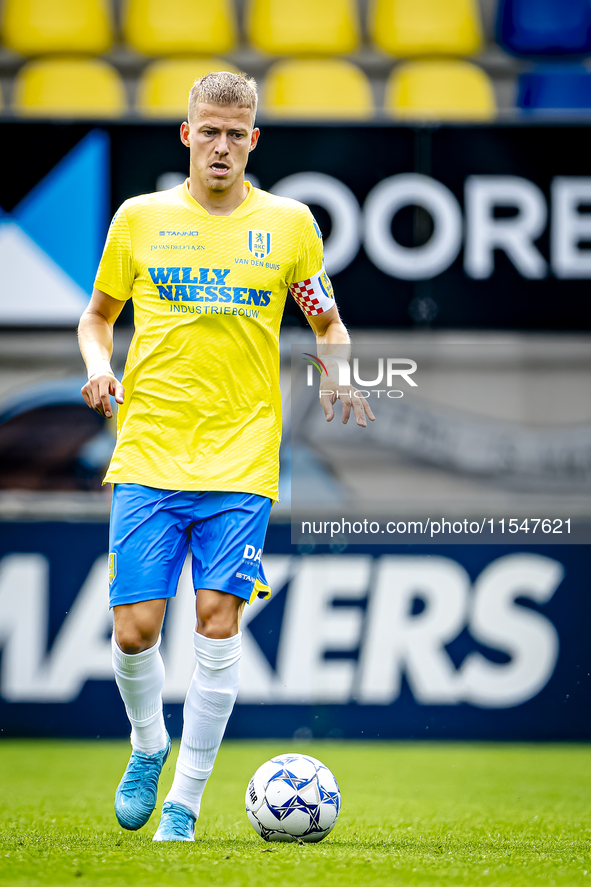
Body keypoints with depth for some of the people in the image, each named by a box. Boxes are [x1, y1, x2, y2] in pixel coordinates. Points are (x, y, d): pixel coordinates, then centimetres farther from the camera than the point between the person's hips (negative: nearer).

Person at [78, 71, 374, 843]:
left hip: (241, 461, 0)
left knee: (218, 624, -8)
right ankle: (147, 747, 25)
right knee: (135, 629, -6)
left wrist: (338, 375, -6)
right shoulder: (140, 218, 7)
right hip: (149, 454, 0)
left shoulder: (289, 223, 6)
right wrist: (100, 368, -2)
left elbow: (330, 325, 16)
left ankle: (184, 801, 3)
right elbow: (98, 315, 18)